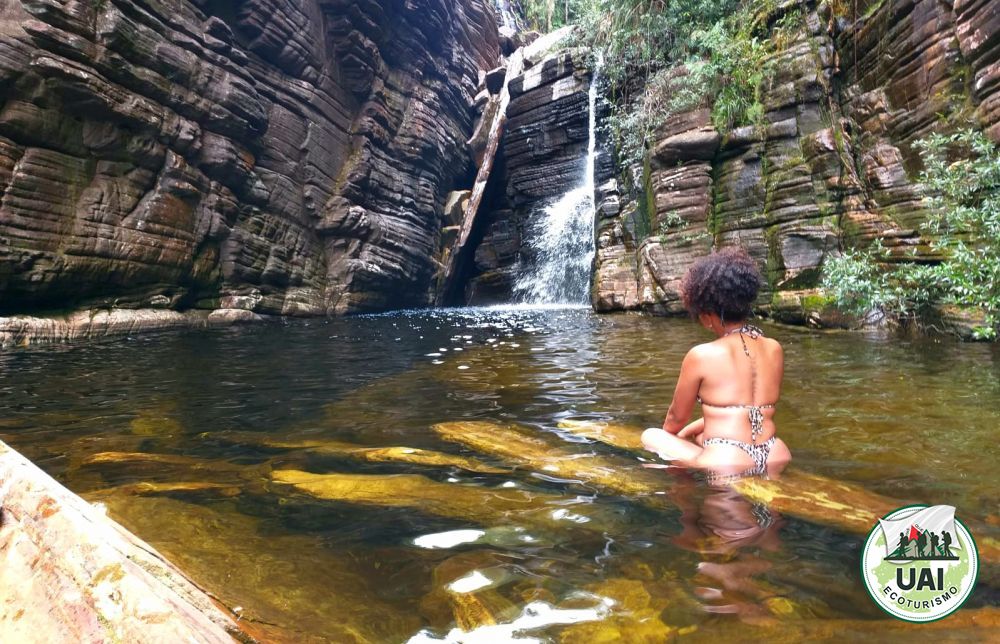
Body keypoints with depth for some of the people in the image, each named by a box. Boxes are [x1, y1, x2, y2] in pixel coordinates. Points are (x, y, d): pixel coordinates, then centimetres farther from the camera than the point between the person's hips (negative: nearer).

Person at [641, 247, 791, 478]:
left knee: (650, 436, 15)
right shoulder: (774, 349, 9)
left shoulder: (701, 355, -8)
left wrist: (668, 434, 31)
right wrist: (688, 430, 30)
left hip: (727, 464, -7)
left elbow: (677, 417, 6)